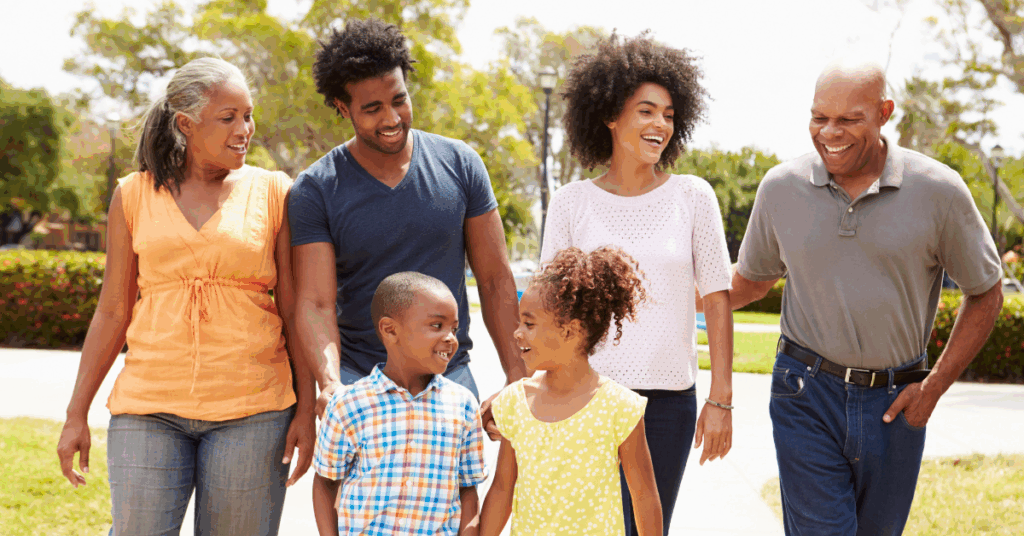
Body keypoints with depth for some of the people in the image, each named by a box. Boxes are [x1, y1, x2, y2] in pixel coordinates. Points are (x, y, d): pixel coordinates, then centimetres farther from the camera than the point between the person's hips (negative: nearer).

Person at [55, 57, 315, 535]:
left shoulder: (273, 192, 3)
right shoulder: (134, 195, 7)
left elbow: (296, 311, 4)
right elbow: (112, 312, 11)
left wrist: (307, 408, -1)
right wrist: (76, 414, 9)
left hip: (251, 409, -1)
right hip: (150, 407, 1)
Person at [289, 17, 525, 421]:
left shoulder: (459, 165, 2)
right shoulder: (315, 190, -4)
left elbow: (495, 280, 5)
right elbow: (315, 303, -10)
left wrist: (517, 377, -1)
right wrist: (330, 384, -28)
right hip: (357, 380, -2)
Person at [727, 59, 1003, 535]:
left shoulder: (938, 191, -7)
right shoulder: (781, 187, -1)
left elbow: (985, 295, 4)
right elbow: (751, 280, 15)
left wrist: (934, 387, -1)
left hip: (894, 402, 1)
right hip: (807, 393, 0)